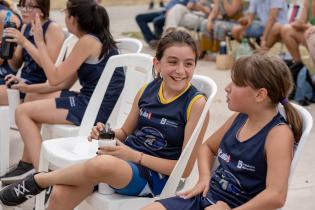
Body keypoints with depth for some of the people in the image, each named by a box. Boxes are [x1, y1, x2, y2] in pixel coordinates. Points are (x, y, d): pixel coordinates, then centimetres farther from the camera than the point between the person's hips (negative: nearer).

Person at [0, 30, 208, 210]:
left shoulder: (196, 103, -11)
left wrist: (134, 155, -17)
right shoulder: (147, 90, 3)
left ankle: (38, 180, -8)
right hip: (124, 158, 5)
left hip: (156, 177, -5)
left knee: (103, 164, -36)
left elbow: (185, 168, -10)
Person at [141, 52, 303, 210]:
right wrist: (204, 177, 7)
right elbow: (208, 147, 26)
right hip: (206, 196, 7)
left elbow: (276, 196, -27)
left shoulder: (279, 133, -16)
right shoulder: (239, 118, 6)